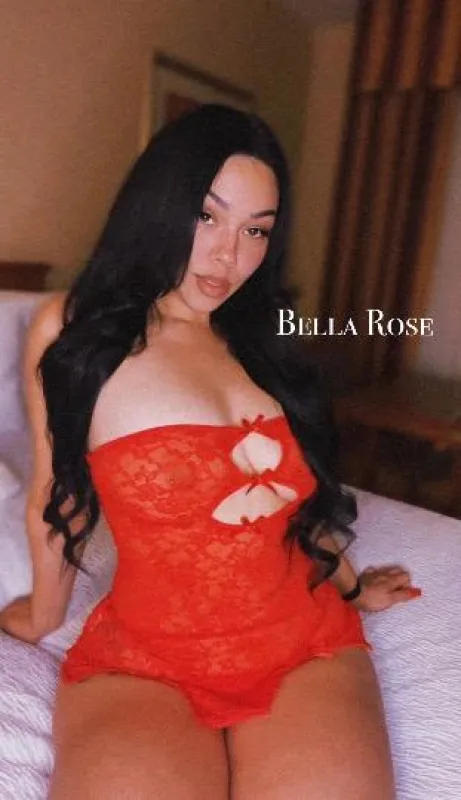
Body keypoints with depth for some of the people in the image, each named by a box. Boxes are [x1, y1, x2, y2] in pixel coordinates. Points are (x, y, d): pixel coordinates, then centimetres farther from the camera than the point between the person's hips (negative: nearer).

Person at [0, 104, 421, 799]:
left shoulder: (258, 338, 8)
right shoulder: (73, 331, -5)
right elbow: (57, 496, 5)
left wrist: (351, 585, 28)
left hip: (309, 646, 4)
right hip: (142, 661, -3)